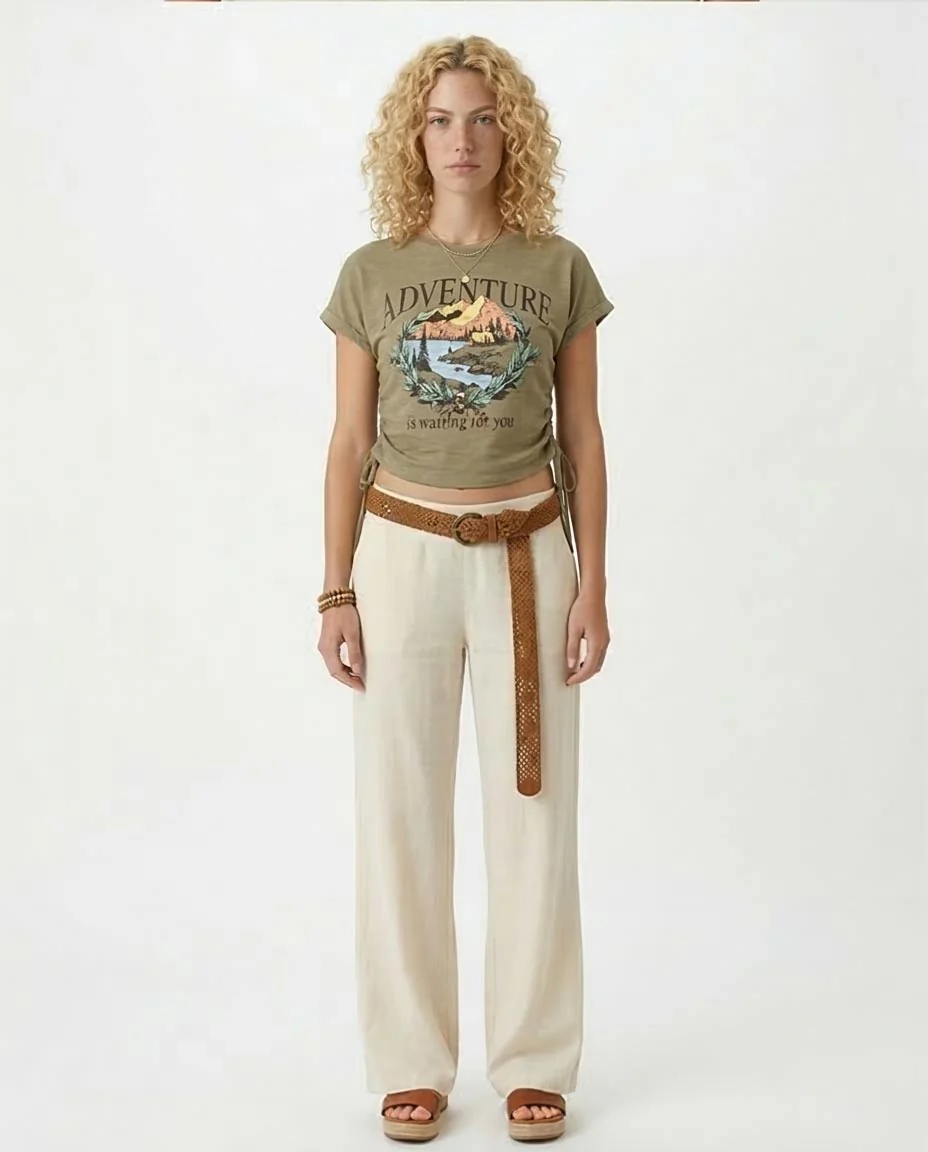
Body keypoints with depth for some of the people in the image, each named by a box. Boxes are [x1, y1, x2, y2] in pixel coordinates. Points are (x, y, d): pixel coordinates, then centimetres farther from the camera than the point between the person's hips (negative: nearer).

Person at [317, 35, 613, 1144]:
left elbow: (582, 437, 4)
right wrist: (336, 594, -1)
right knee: (401, 813, 4)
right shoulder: (371, 273, 1)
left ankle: (533, 1061, 18)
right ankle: (413, 1063, 17)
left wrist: (592, 584, 0)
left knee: (534, 810, 4)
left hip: (526, 558, 0)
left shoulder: (559, 268, 2)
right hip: (405, 553, 0)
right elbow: (349, 444, 3)